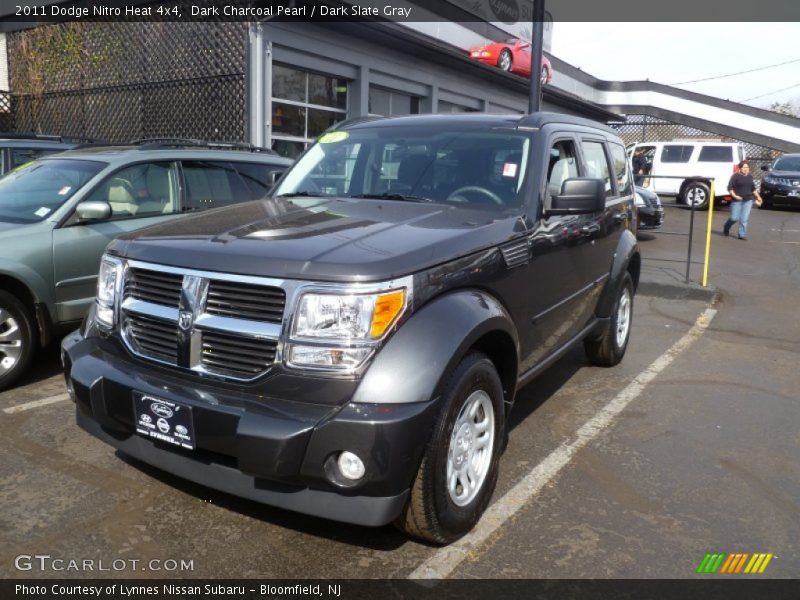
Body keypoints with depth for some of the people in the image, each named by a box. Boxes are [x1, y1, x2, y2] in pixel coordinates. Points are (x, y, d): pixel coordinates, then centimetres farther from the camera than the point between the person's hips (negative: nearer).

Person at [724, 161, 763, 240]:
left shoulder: (750, 176, 11)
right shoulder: (735, 176, -5)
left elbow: (753, 188, 22)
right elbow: (730, 188, -9)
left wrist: (758, 197, 19)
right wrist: (734, 196, -21)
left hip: (748, 201, 4)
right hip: (737, 200, -4)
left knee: (744, 219, -2)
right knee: (734, 218, -3)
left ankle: (742, 234, 4)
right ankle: (726, 229, 25)